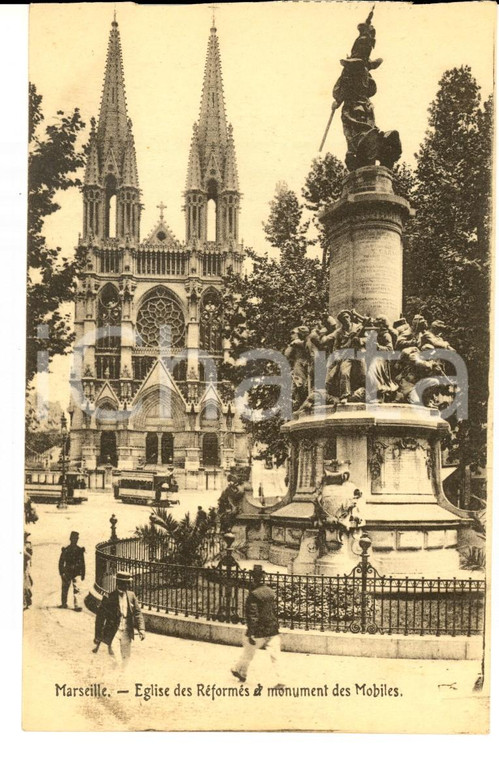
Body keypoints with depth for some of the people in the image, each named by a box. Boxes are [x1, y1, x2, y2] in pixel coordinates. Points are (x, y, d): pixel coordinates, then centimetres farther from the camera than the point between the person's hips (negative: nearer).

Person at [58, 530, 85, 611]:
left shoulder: (80, 550, 6)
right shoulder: (66, 550, 1)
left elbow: (82, 563, 11)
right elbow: (61, 562, 3)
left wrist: (83, 574, 8)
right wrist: (61, 573, -4)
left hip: (76, 573, 0)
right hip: (67, 572, 0)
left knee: (76, 589, -9)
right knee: (65, 588, 10)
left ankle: (77, 606, -11)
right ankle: (64, 604, 27)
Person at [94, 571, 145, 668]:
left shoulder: (131, 596, 5)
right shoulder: (109, 598, -8)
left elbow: (137, 613, 4)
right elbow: (100, 617, -2)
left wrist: (141, 629, -11)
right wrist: (98, 636, 0)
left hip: (127, 633, 4)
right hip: (113, 633, -4)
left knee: (125, 659, 11)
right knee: (115, 660, -15)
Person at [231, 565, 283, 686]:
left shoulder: (253, 595, -16)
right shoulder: (270, 592, 5)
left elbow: (253, 615, -18)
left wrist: (251, 634, -14)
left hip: (259, 631, -5)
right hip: (273, 630, 5)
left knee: (248, 651, 17)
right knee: (275, 655, 2)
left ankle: (240, 671, 37)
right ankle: (279, 680, -5)